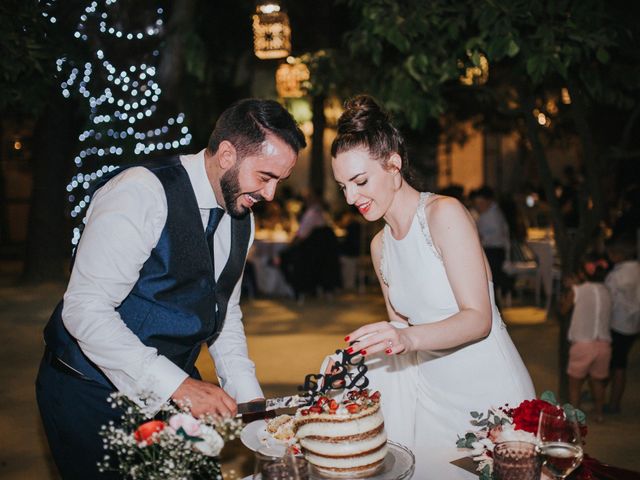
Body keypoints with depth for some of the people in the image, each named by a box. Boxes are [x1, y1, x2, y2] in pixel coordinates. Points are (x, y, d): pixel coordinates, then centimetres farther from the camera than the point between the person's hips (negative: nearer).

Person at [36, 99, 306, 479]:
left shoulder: (241, 217, 2)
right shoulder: (141, 194, -22)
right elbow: (85, 310, -27)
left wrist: (250, 397, 2)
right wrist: (177, 384, -30)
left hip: (175, 388, 7)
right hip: (91, 389, -6)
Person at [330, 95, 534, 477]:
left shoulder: (445, 213, -14)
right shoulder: (380, 246, 9)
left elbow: (479, 318, -19)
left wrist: (409, 337, -33)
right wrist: (353, 355, 0)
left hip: (489, 390, -6)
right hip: (431, 393, 6)